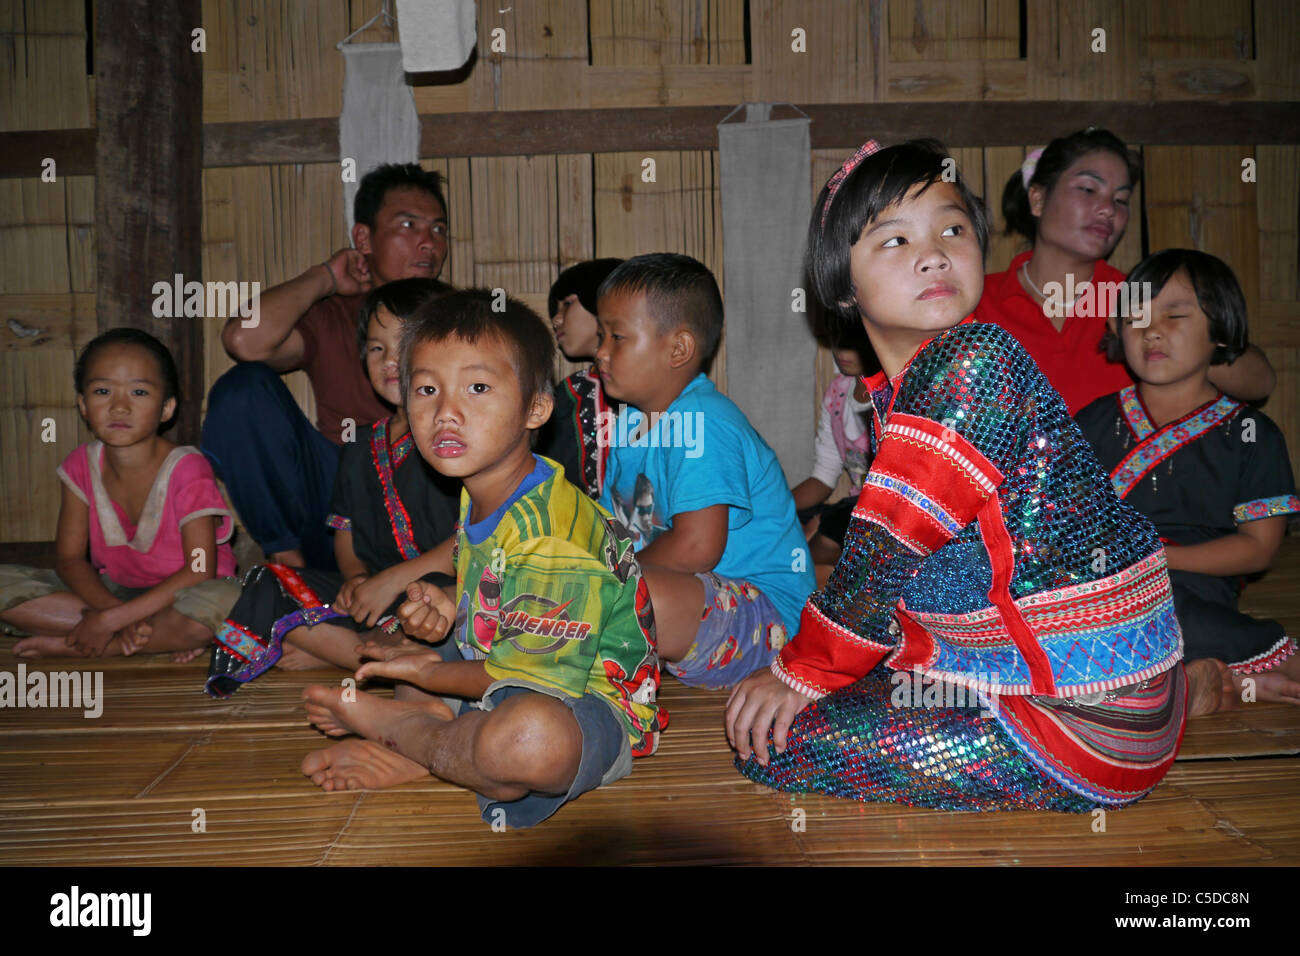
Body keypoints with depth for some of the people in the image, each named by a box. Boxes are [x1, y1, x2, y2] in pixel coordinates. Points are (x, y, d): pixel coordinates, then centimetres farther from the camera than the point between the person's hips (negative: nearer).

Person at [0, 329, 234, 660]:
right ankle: (167, 635, -19)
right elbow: (70, 558, -4)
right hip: (111, 591, 5)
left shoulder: (187, 470, -19)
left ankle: (69, 647, -23)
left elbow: (201, 573, -26)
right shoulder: (81, 466, -5)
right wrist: (113, 610, -25)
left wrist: (111, 620, -28)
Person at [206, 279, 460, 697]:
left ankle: (327, 652, -18)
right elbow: (345, 531, 22)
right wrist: (356, 577, -1)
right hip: (376, 591, 7)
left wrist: (395, 578, -16)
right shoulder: (362, 449, 18)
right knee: (269, 589, -10)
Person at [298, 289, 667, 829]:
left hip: (590, 704, -9)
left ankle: (398, 726, -13)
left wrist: (425, 672, -11)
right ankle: (443, 745, -3)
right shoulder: (480, 500, 3)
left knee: (530, 736, -45)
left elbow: (539, 673, -23)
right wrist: (453, 612, -3)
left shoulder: (551, 535, -27)